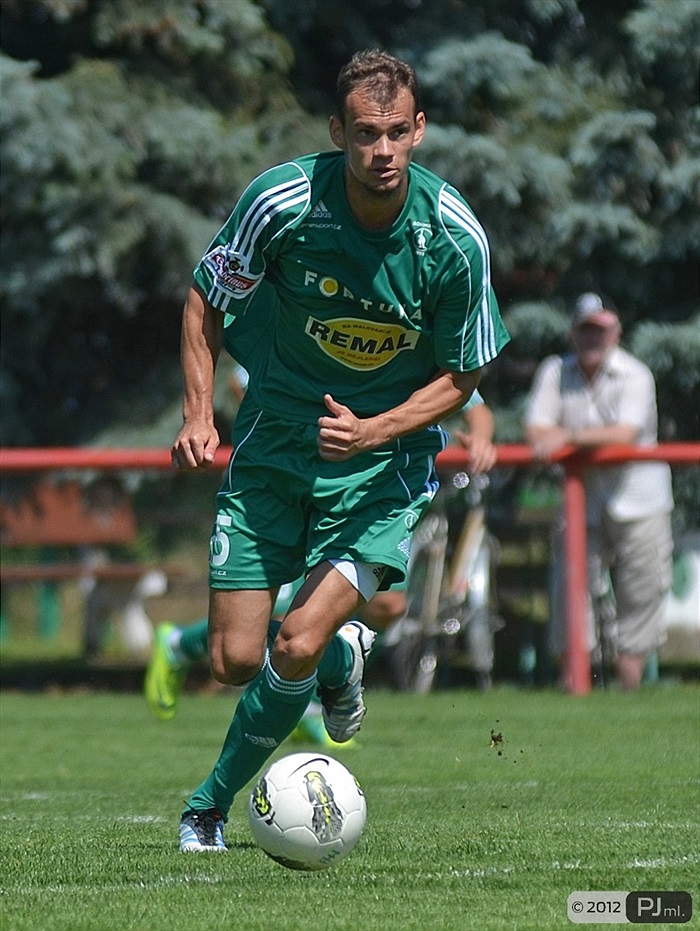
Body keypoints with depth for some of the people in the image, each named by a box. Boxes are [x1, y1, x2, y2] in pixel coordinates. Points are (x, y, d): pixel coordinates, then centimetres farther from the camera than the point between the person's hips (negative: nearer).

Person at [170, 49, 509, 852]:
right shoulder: (283, 200, -17)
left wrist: (372, 432, -22)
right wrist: (198, 415, -11)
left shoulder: (454, 238, -18)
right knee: (234, 659, -3)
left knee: (297, 645, -18)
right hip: (275, 440, 2)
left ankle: (213, 804, 6)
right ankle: (342, 653, 33)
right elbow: (206, 301, 0)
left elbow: (461, 377, -6)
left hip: (387, 458, -2)